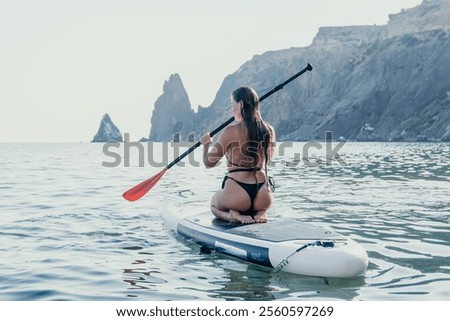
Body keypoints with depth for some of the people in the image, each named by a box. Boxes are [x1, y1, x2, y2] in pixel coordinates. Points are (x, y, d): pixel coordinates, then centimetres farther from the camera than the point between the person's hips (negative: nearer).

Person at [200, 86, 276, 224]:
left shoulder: (232, 131, -12)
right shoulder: (269, 130, 3)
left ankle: (233, 215, -2)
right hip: (263, 197, 4)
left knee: (214, 204, 32)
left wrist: (207, 143, 16)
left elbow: (209, 162, -4)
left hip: (237, 196, -3)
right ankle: (260, 213, 4)